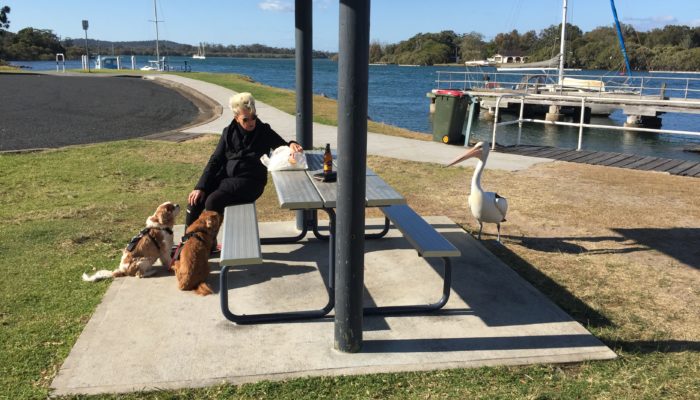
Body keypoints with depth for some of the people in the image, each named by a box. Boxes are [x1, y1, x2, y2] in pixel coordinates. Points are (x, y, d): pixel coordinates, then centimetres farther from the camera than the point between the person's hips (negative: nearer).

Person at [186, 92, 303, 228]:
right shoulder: (229, 132, 10)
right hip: (226, 176, 4)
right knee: (195, 199, -18)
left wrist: (292, 145, -24)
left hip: (249, 181, -4)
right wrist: (200, 187, -5)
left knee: (213, 200, -27)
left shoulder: (264, 132, 3)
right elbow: (215, 160, 7)